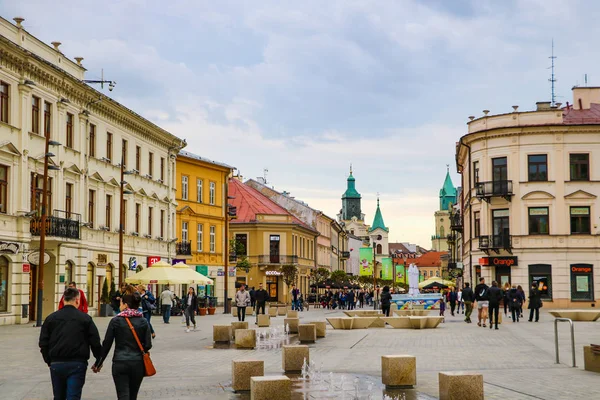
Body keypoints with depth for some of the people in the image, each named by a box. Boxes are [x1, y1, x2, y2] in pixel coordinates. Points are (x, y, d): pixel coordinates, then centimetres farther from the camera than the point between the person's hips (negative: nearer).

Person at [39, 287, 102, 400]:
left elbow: (43, 344, 5)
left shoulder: (51, 318, 4)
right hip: (77, 365, -3)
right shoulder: (85, 318, -3)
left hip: (56, 364, 3)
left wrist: (49, 361, 17)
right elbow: (95, 343, -2)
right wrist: (99, 360, 12)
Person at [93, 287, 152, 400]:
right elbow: (148, 345, -1)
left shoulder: (116, 321, -4)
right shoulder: (143, 322, 2)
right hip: (138, 364, 3)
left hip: (119, 364, -3)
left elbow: (106, 344, -3)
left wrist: (98, 364, 7)